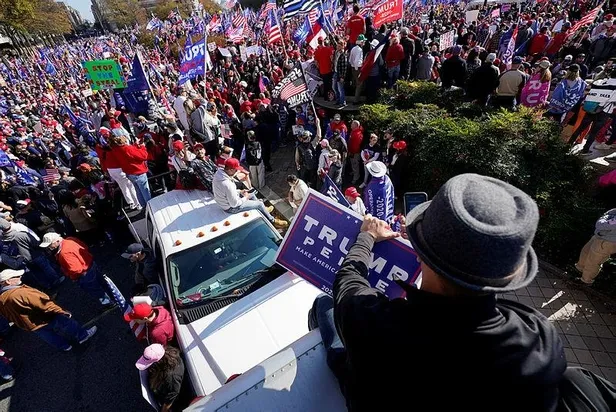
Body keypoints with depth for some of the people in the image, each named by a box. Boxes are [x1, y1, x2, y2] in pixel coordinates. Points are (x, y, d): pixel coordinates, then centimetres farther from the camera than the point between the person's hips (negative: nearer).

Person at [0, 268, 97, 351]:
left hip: (29, 326, 9)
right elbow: (45, 305, -30)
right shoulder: (21, 292, -35)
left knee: (50, 336, 26)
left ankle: (64, 345, 45)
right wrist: (62, 312, -20)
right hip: (44, 320, -9)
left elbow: (9, 317, 8)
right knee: (66, 322, 12)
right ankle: (82, 336, 27)